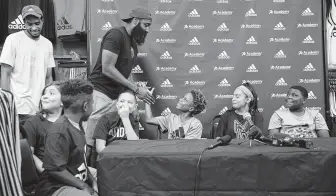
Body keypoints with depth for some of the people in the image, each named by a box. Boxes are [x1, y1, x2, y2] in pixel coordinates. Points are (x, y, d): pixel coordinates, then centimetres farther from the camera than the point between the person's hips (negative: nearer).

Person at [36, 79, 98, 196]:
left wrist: (92, 180, 3)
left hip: (78, 180, 9)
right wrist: (83, 186, -15)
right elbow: (55, 169, -22)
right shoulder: (60, 130, -20)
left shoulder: (77, 125, 10)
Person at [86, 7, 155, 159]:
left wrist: (138, 91, 6)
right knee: (92, 141, -10)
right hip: (101, 94, -8)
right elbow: (107, 69, -18)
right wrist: (135, 89, -15)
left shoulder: (133, 43, 16)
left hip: (116, 95, 8)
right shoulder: (116, 35, -11)